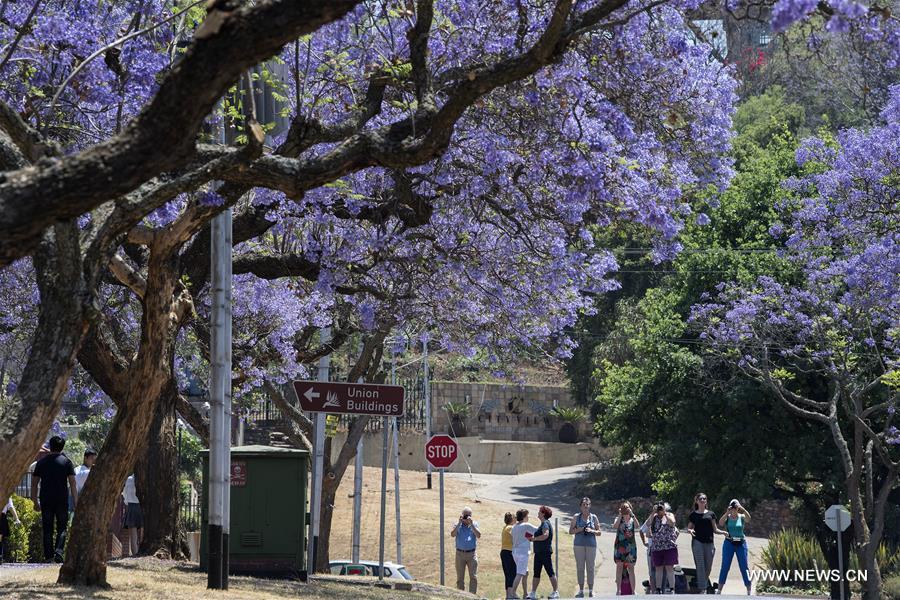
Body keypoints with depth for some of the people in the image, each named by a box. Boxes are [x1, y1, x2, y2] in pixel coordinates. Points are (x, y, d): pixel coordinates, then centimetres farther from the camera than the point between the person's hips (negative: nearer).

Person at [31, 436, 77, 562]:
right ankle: (59, 551, -14)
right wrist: (76, 503, -3)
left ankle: (48, 555, 3)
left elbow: (34, 483, 9)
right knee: (62, 528, 6)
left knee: (47, 529, 7)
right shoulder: (66, 462, 1)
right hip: (62, 500, -1)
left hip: (46, 500, 1)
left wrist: (35, 502, 16)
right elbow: (72, 484, -4)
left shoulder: (42, 462, 7)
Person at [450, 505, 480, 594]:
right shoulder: (458, 524, 6)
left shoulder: (474, 524, 6)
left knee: (473, 576, -6)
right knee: (460, 577, 5)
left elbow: (478, 535, -10)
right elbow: (452, 534, -11)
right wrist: (459, 523, -16)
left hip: (472, 553, -1)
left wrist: (471, 524, -18)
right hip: (460, 553, 1)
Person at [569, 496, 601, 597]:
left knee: (590, 568, -1)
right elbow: (571, 531, 7)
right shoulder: (576, 516, 7)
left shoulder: (593, 517, 7)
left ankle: (591, 591, 5)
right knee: (580, 568, -1)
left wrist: (591, 531, -11)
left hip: (591, 545, 0)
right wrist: (578, 530, -12)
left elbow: (599, 532, 8)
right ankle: (581, 591, 4)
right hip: (579, 544, 0)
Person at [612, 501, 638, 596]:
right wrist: (620, 515, -12)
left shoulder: (632, 519, 8)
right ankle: (618, 589, 2)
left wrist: (632, 514, -16)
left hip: (631, 546, 0)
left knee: (631, 568, 0)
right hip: (619, 545, 0)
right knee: (619, 567, 0)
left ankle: (633, 590, 2)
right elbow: (615, 526, -14)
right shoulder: (619, 519, 7)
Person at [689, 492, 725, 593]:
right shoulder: (693, 515, 8)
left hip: (709, 542, 2)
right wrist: (690, 531, -13)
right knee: (700, 566, -9)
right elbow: (689, 528, 10)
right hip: (698, 542, -2)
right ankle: (702, 589, -10)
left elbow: (715, 529, 13)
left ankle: (707, 586, 22)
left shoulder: (711, 514, 12)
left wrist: (723, 532, -5)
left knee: (708, 568, 3)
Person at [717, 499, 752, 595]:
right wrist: (727, 513, -26)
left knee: (744, 567, 0)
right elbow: (720, 523, -16)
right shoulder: (727, 517, 3)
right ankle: (719, 590, 1)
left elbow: (748, 519, -18)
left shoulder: (742, 517, 3)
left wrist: (742, 509, -30)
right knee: (725, 567, -2)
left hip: (741, 543, 0)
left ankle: (749, 591, 4)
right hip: (729, 543, 0)